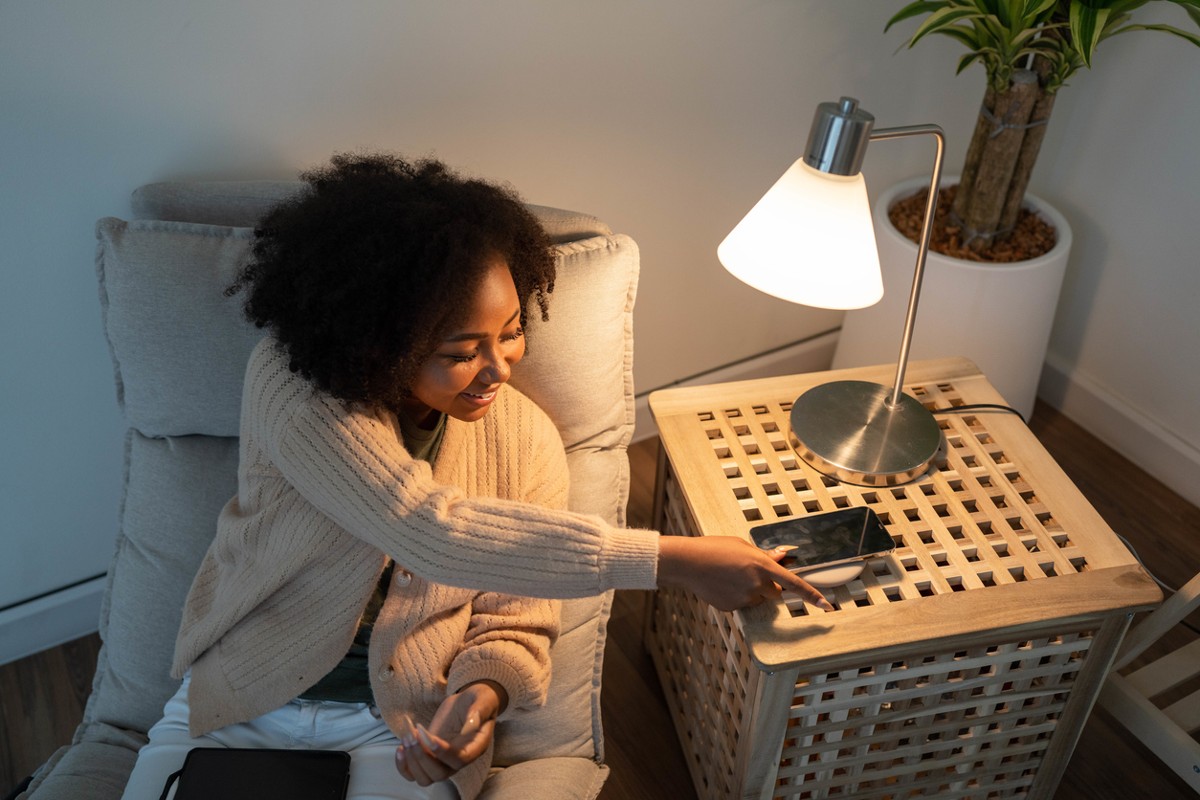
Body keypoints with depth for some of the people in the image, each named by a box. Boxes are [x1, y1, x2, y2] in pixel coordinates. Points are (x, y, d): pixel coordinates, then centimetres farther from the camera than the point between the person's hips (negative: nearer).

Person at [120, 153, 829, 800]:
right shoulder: (293, 382, -21)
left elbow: (517, 625, -2)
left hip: (401, 732, 1)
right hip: (238, 702, 0)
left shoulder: (526, 440, -11)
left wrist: (482, 692, -27)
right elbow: (429, 530, -33)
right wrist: (673, 559, -33)